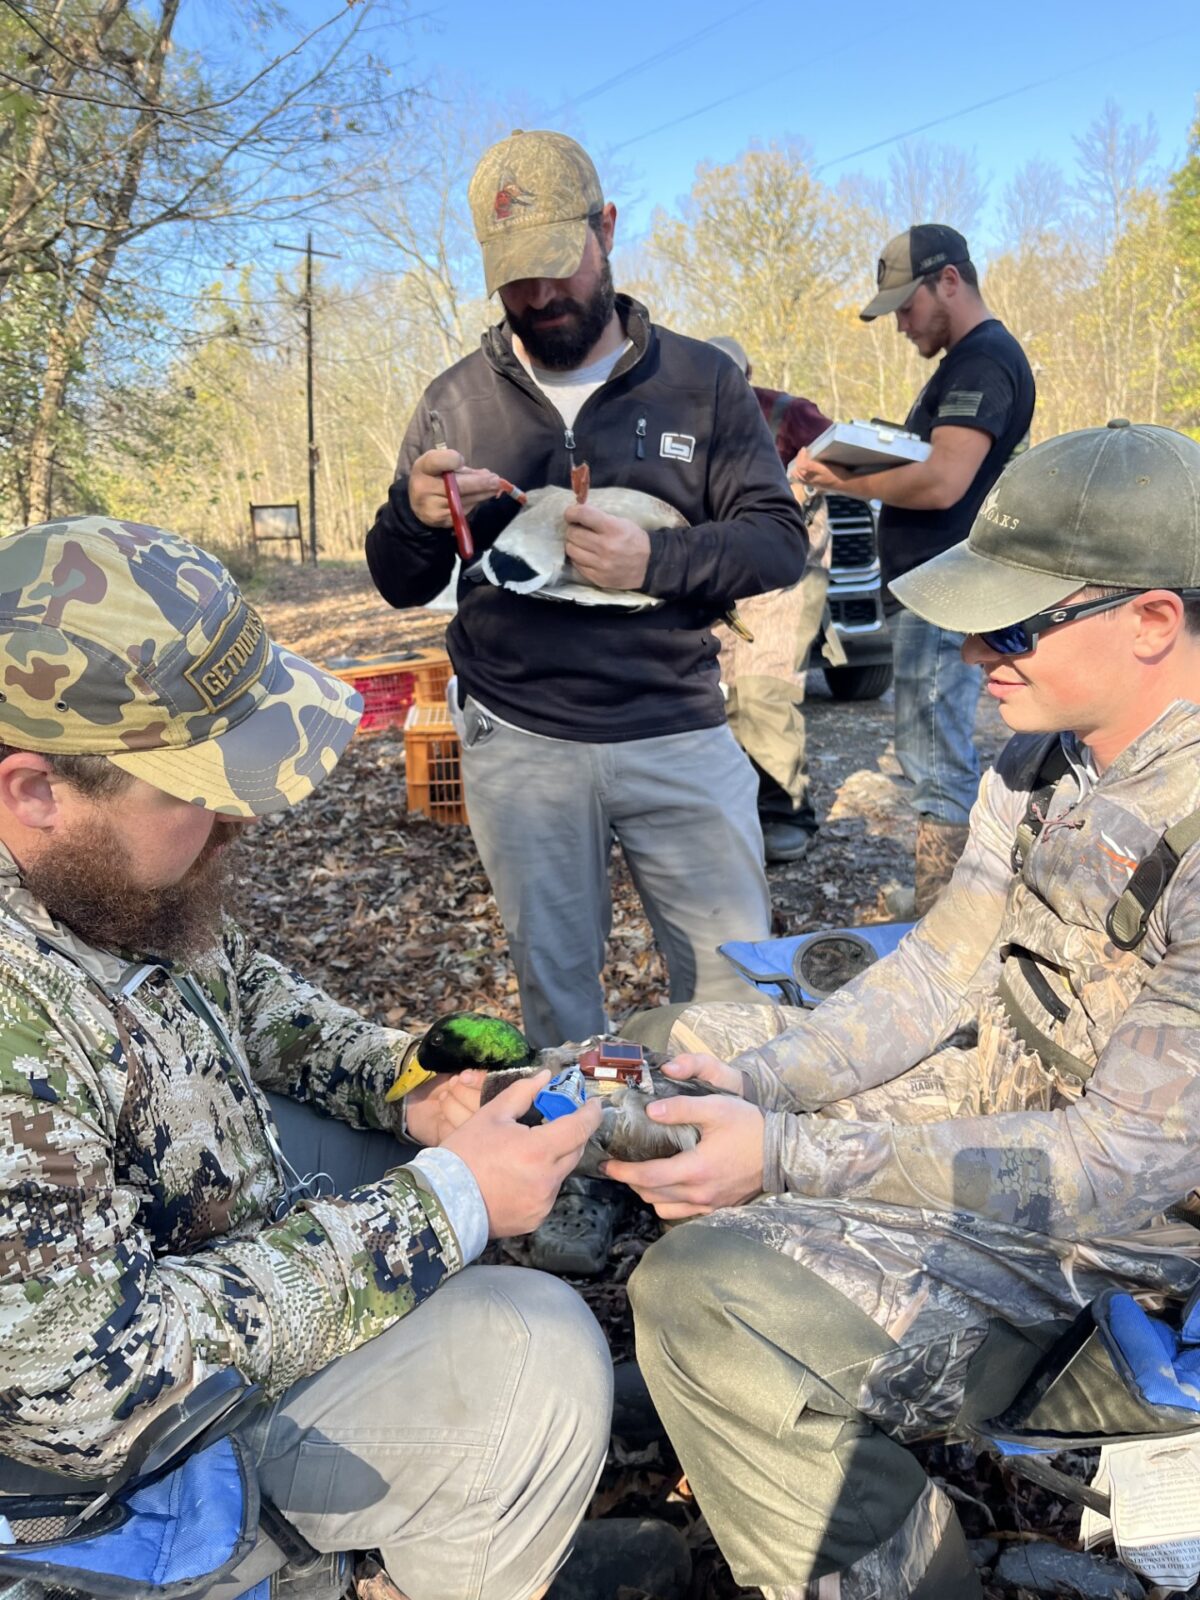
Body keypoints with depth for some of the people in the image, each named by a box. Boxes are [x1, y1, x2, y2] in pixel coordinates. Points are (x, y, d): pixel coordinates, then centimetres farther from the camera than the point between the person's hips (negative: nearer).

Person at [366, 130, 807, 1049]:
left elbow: (780, 542, -1)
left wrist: (655, 562, -19)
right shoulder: (457, 400, 6)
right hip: (518, 744, 1)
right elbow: (400, 587, 8)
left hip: (679, 734, 0)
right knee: (554, 986, 13)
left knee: (736, 974, 7)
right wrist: (418, 517, -15)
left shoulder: (700, 382, 3)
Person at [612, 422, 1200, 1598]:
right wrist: (755, 1079, -15)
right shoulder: (1049, 756, -3)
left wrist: (791, 1153, -33)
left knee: (706, 1298, -26)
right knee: (688, 1046, 14)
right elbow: (940, 972, -1)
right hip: (1001, 1089, 9)